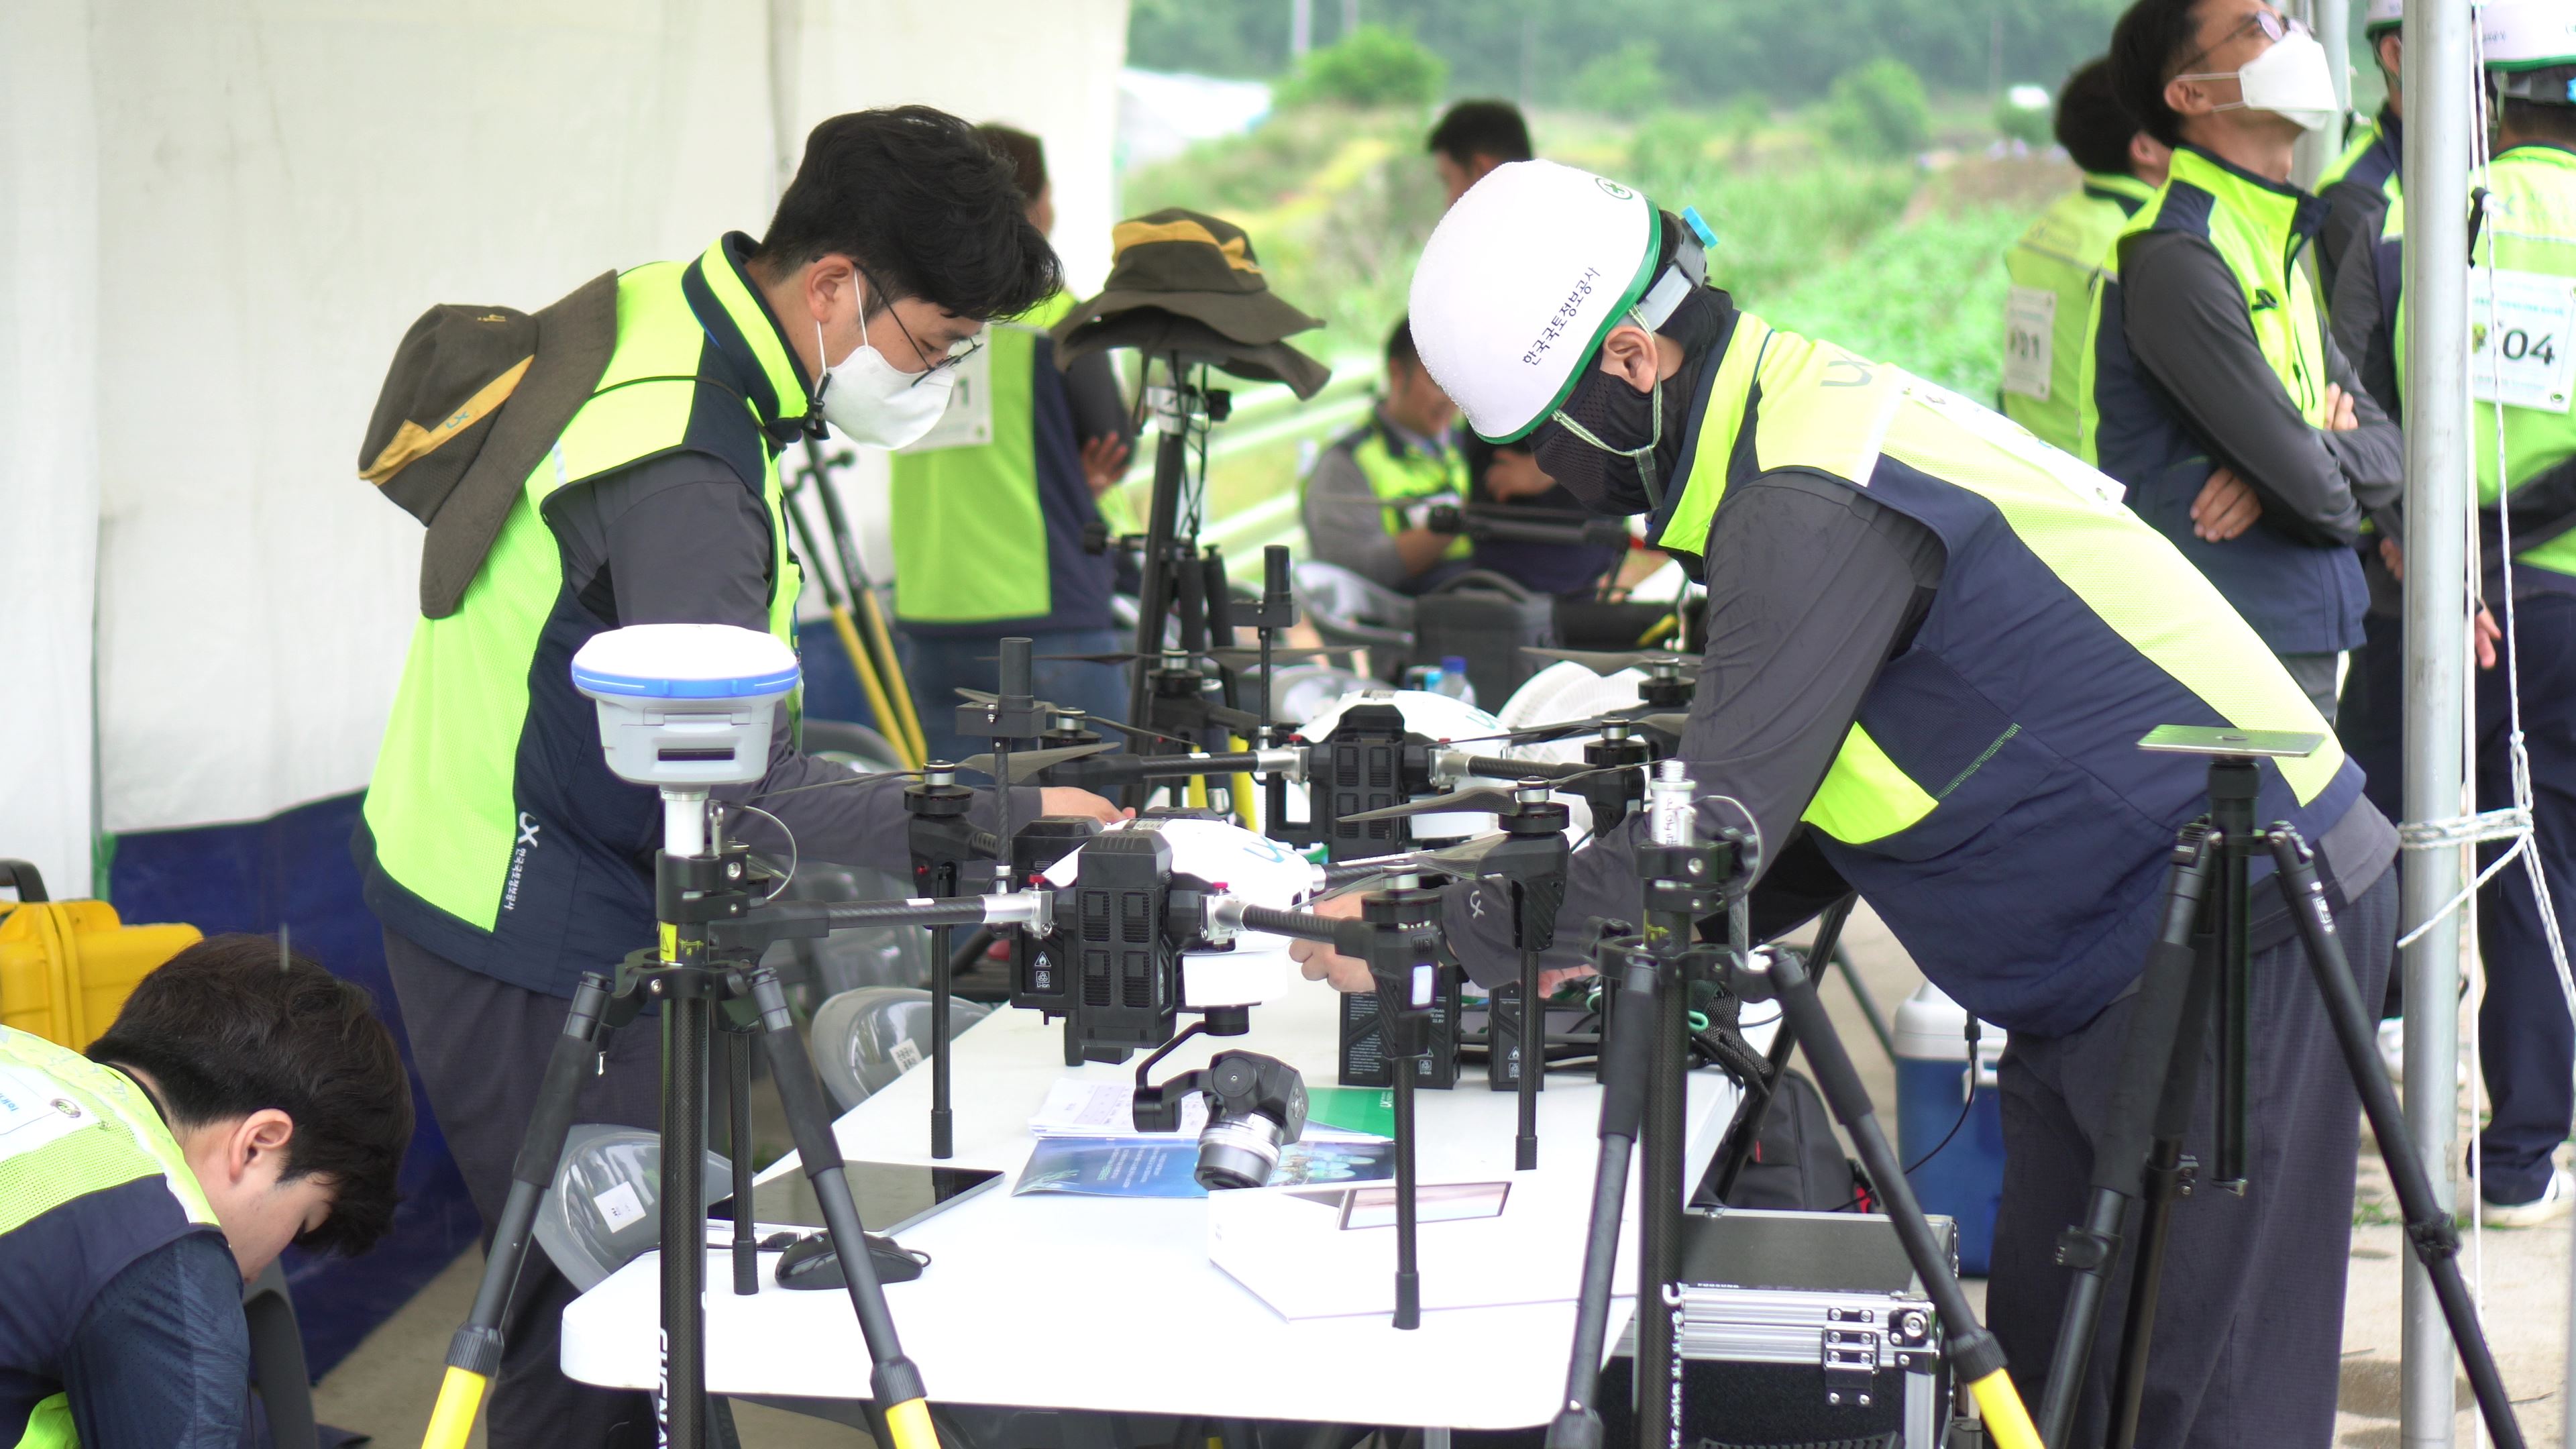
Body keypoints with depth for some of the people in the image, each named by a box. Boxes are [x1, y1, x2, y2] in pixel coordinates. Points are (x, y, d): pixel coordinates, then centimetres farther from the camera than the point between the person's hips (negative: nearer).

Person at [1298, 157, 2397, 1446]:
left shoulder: (1814, 504, -24)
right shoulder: (1798, 421, 9)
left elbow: (1718, 832, -28)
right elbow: (1800, 806, 17)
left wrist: (1429, 935, -19)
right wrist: (1612, 929, 5)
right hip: (2119, 954, 11)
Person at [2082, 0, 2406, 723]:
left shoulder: (2275, 253, 16)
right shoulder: (2174, 261, -16)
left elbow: (2388, 446, 11)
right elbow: (2311, 491, -19)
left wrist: (2302, 458, -10)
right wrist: (2329, 465, 4)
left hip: (2305, 649, 9)